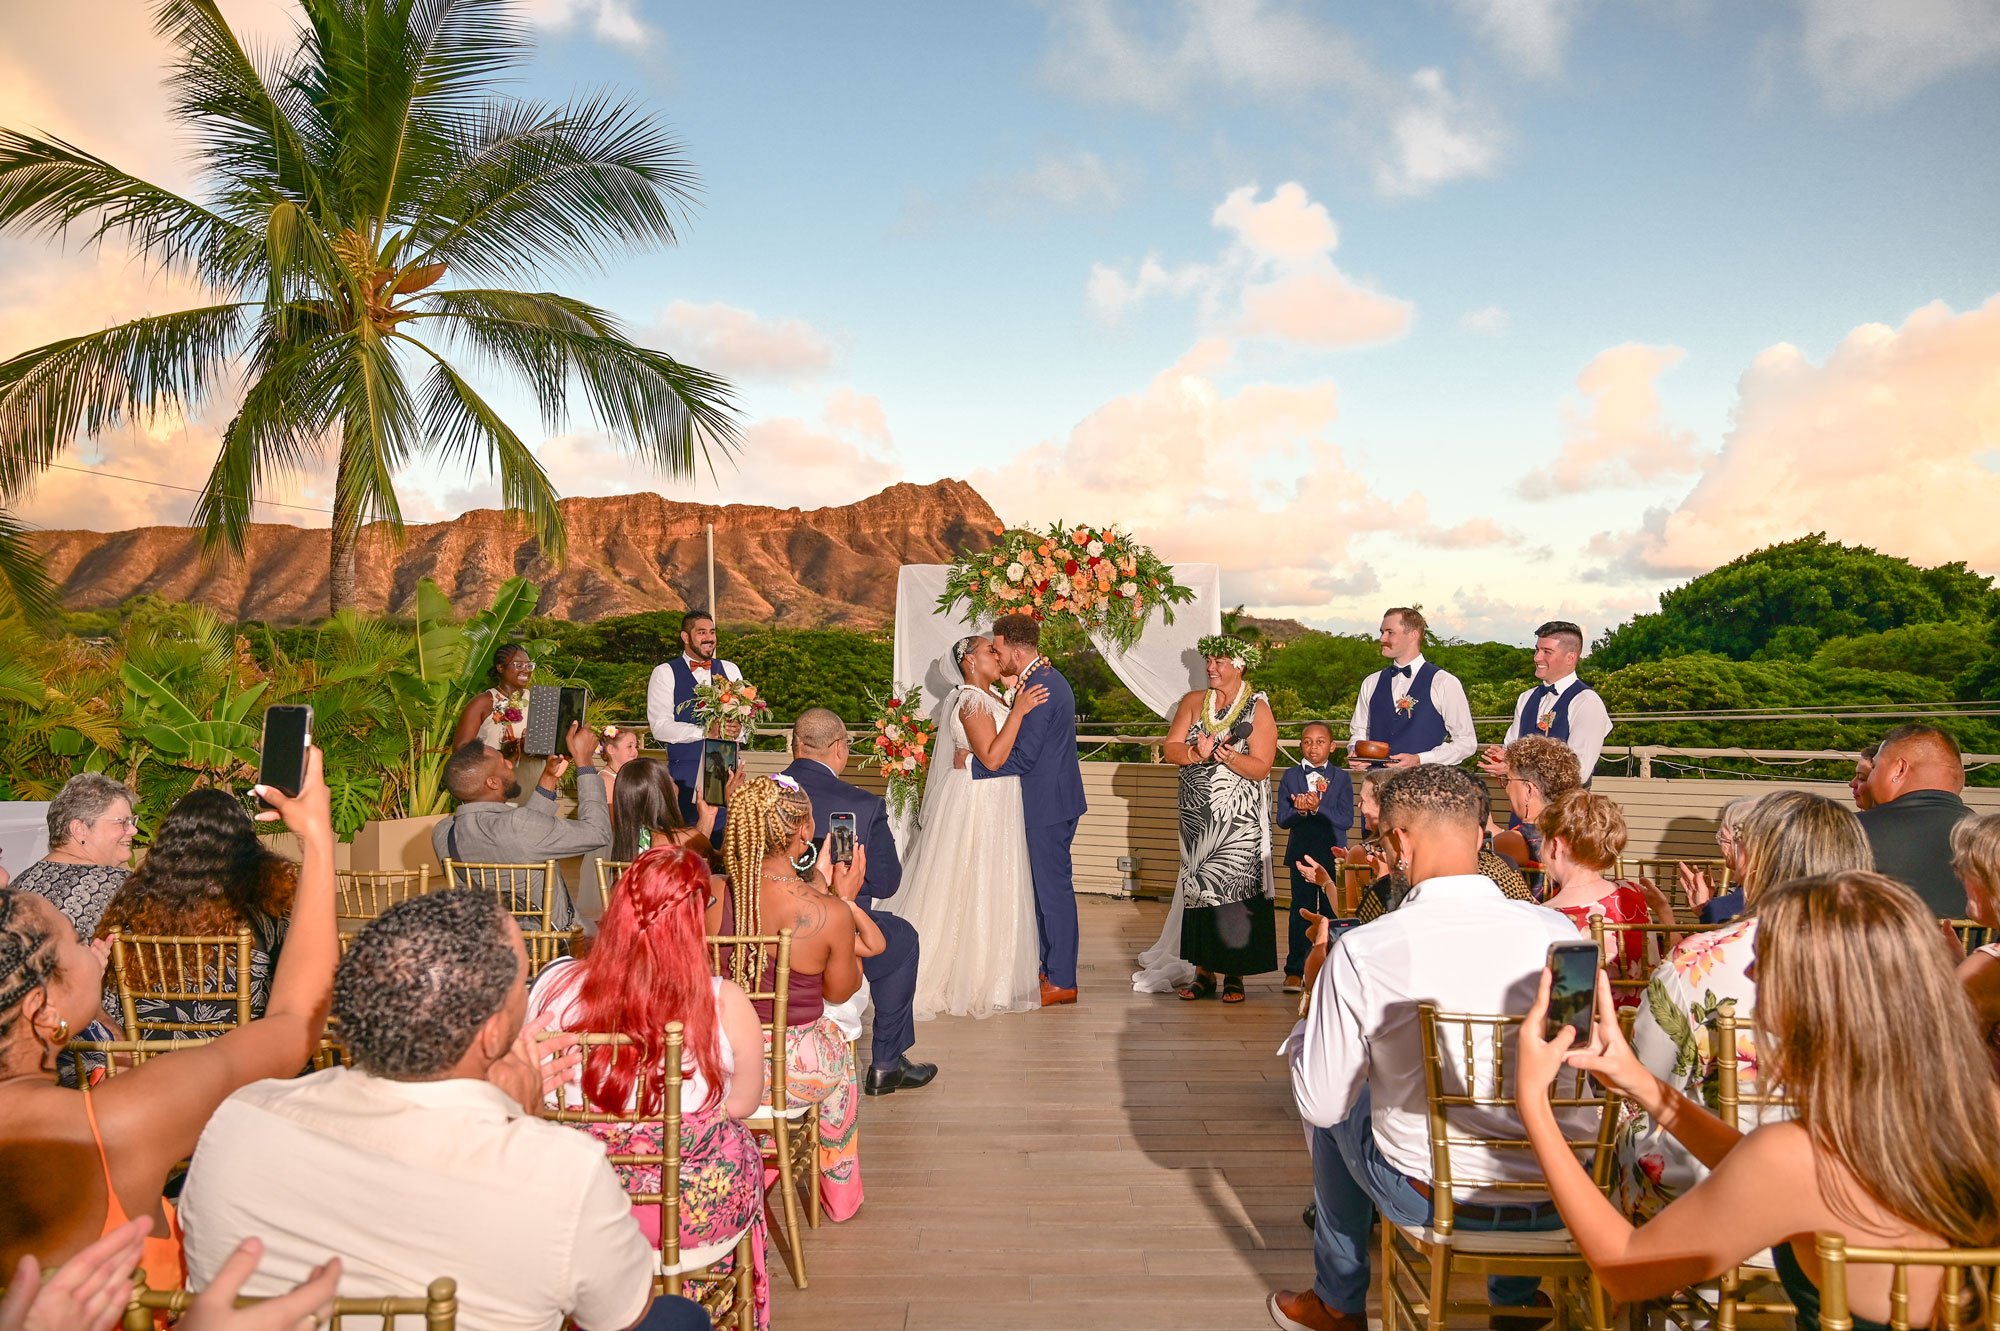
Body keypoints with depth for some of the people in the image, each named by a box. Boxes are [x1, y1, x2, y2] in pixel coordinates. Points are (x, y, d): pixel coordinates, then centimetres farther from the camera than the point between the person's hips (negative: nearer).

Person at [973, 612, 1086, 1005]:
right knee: (1049, 886, 17)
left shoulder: (1039, 689, -21)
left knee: (1053, 888, -2)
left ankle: (1062, 981, 7)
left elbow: (1022, 756, -22)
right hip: (1053, 799, 10)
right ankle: (1052, 968, 28)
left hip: (1048, 804, -10)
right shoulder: (1049, 679, 12)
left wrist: (972, 765, -13)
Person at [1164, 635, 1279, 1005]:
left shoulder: (1258, 709, -2)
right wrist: (1197, 752, -17)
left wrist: (1225, 755, -24)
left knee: (1234, 887, -5)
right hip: (1196, 812, 4)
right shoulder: (1193, 702, 9)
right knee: (1197, 887, 4)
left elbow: (1260, 768, -10)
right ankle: (1203, 970, 12)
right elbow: (1170, 749, 1)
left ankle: (1234, 974, 4)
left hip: (1239, 819, -4)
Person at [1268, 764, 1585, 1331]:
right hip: (1557, 1207, 3)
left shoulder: (1360, 951, -19)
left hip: (1430, 1199, -3)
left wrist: (1316, 993, 4)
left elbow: (1321, 1105, -10)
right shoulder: (1558, 931, -10)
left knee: (1336, 1113, 28)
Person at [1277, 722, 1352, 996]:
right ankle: (1295, 970, 7)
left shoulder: (1341, 778, 2)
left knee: (1331, 911, 5)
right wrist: (1300, 811, -23)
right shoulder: (1290, 776, 4)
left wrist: (1317, 808, -20)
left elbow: (1346, 820, -9)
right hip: (1301, 852, 0)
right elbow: (1282, 819, -3)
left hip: (1332, 854, 0)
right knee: (1301, 910, 3)